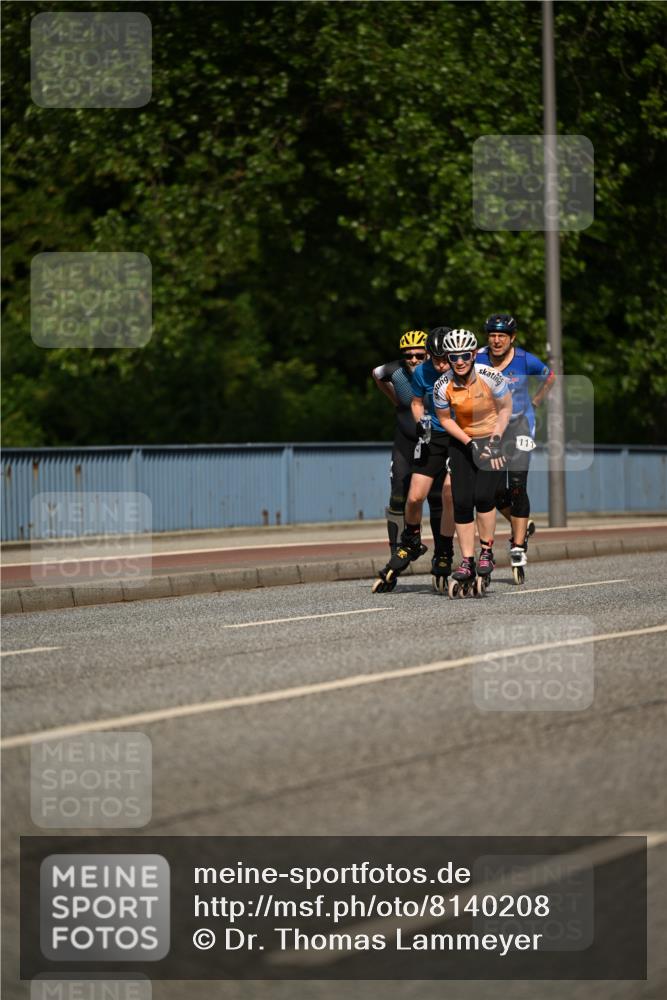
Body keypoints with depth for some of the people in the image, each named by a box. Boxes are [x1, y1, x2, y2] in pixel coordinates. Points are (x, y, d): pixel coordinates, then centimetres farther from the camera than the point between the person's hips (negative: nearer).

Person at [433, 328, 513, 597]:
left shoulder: (491, 377, -22)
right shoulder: (443, 387, -18)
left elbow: (505, 408, -8)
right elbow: (445, 420, -4)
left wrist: (494, 440, -17)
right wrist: (470, 443, -14)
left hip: (494, 438, -2)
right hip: (462, 442, 2)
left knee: (483, 496, -19)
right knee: (461, 502, -8)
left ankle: (486, 554, -4)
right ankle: (466, 563, -2)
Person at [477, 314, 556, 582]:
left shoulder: (525, 361, -12)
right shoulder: (478, 358, -9)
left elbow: (549, 377, 8)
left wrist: (535, 402, 5)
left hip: (519, 423, -2)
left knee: (517, 487, -13)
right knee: (495, 490, 2)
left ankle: (519, 547, -8)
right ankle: (522, 525, 30)